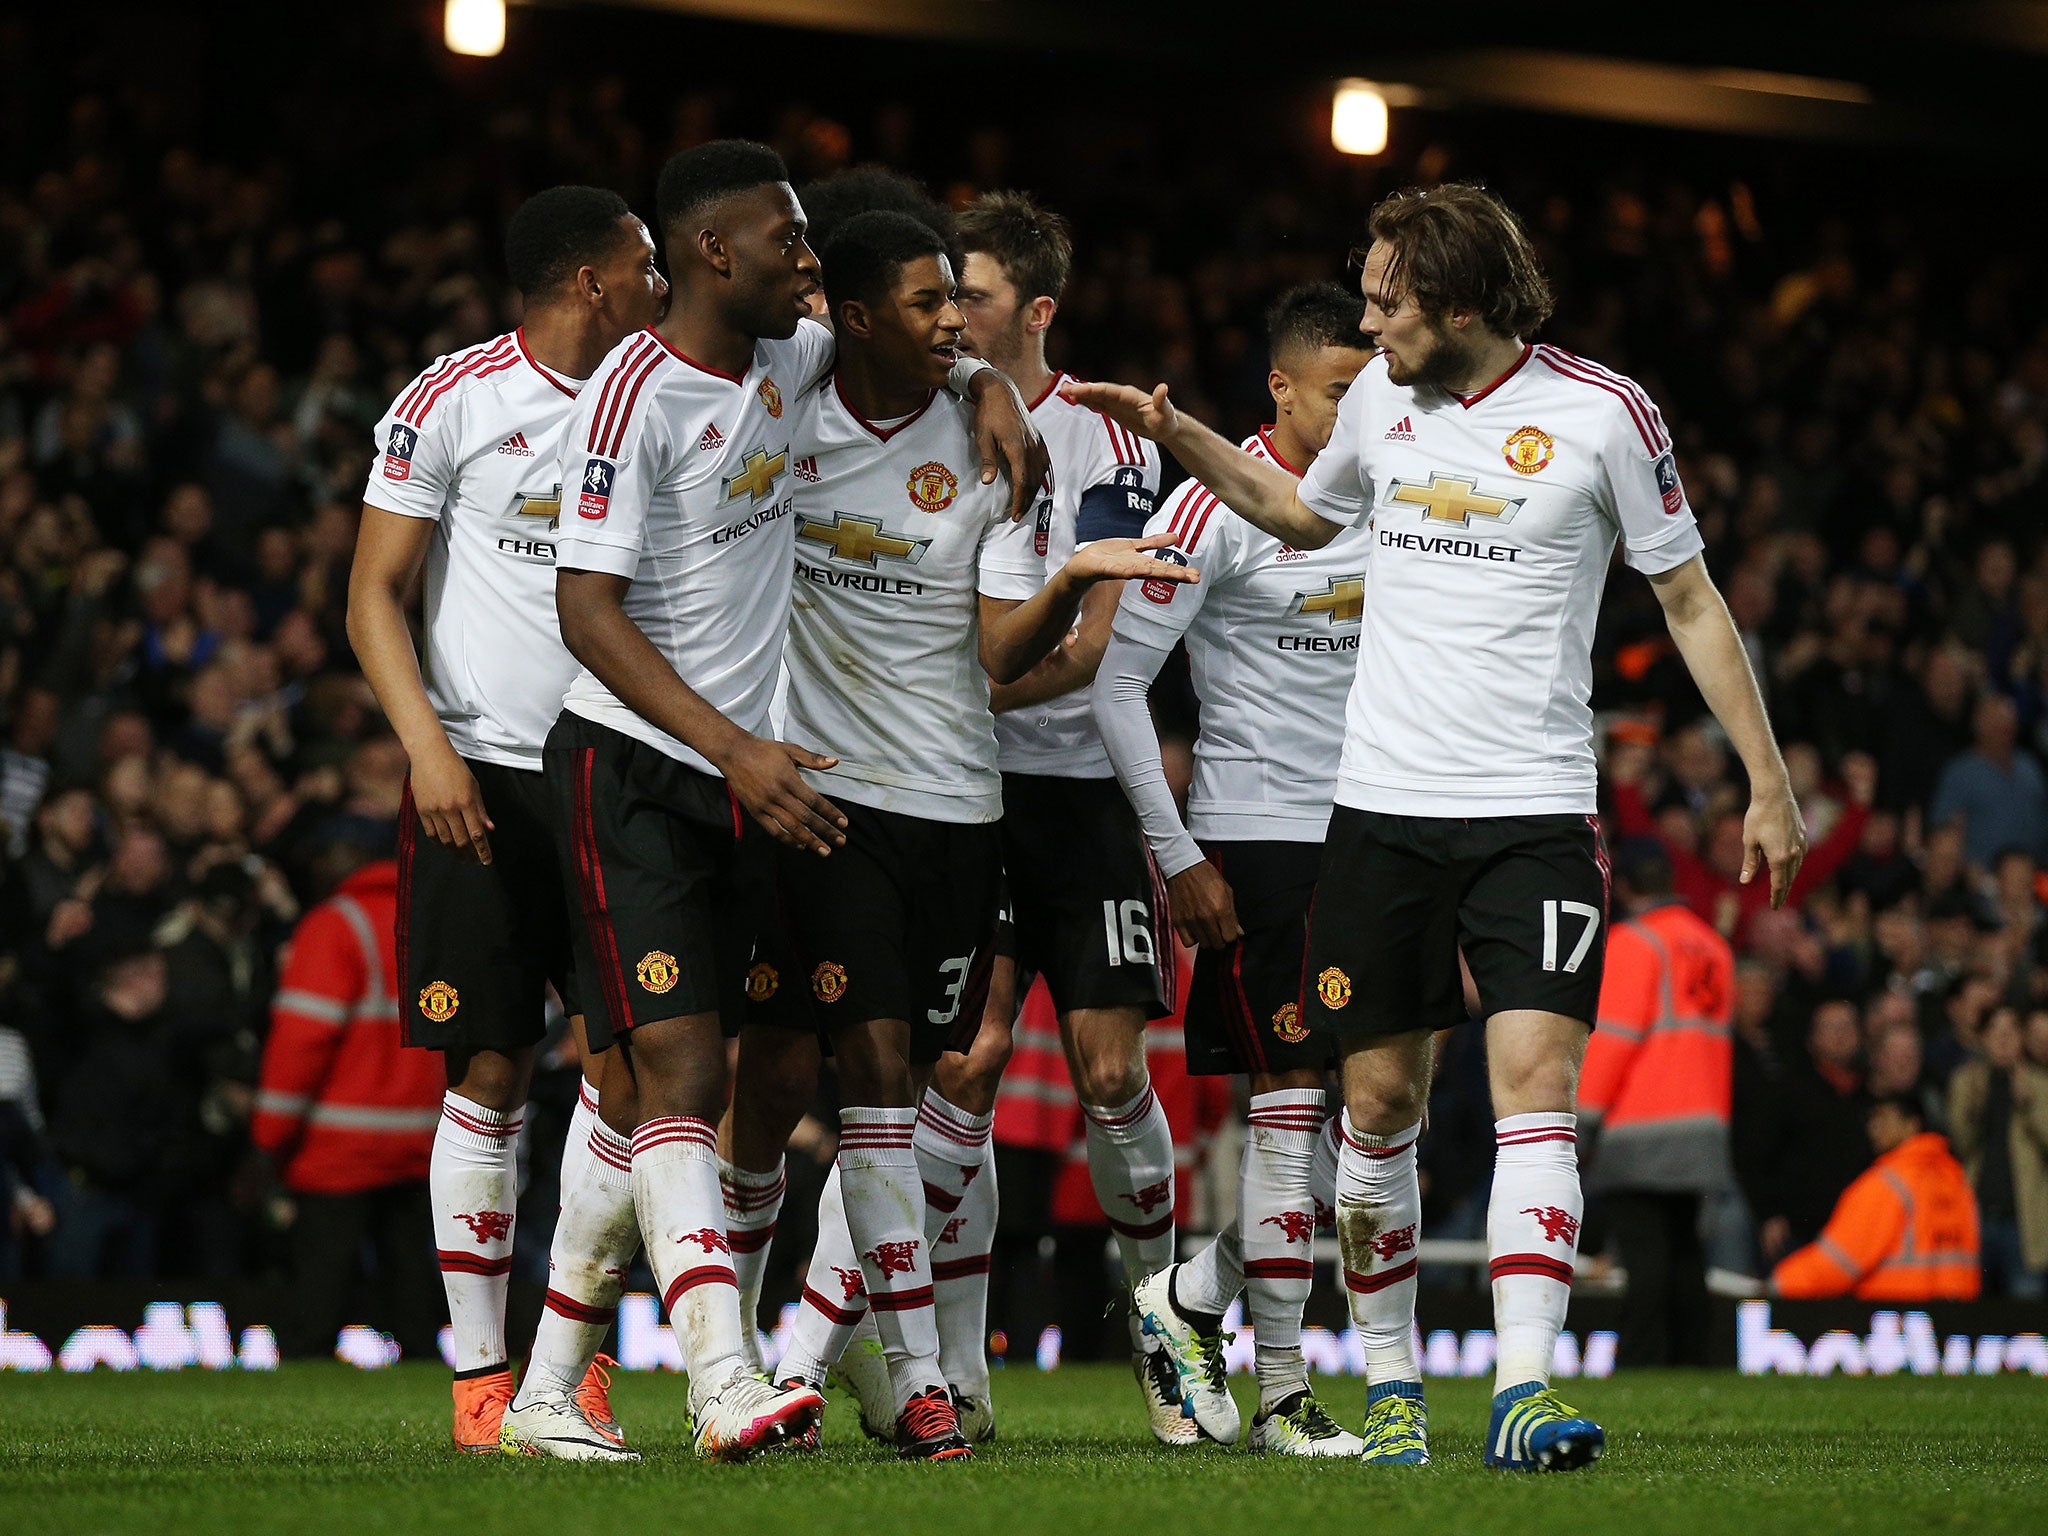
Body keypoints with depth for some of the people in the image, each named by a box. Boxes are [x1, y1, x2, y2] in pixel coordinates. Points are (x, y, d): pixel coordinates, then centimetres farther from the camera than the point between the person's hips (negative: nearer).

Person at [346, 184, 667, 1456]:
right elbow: (374, 595, -3)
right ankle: (480, 1378, 2)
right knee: (492, 1074, -4)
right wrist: (428, 746, -16)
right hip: (485, 776, -4)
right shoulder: (453, 401, -3)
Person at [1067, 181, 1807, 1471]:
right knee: (1380, 1100, 5)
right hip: (1384, 805, 4)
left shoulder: (1601, 412, -6)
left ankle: (1525, 1392, -22)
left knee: (1536, 1075, -16)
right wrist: (1174, 432, 19)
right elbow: (1300, 514, 29)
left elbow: (1691, 600, 2)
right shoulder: (1380, 398, 7)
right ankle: (1391, 1378, 19)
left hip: (1536, 809, -4)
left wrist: (1769, 783, 1)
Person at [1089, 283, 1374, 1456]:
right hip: (1257, 831, -7)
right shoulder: (1219, 508, -11)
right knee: (1294, 1092, -8)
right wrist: (1178, 860, -12)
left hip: (1367, 832, 7)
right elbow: (1116, 678, -11)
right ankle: (1284, 1391, -1)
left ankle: (1190, 1299, 23)